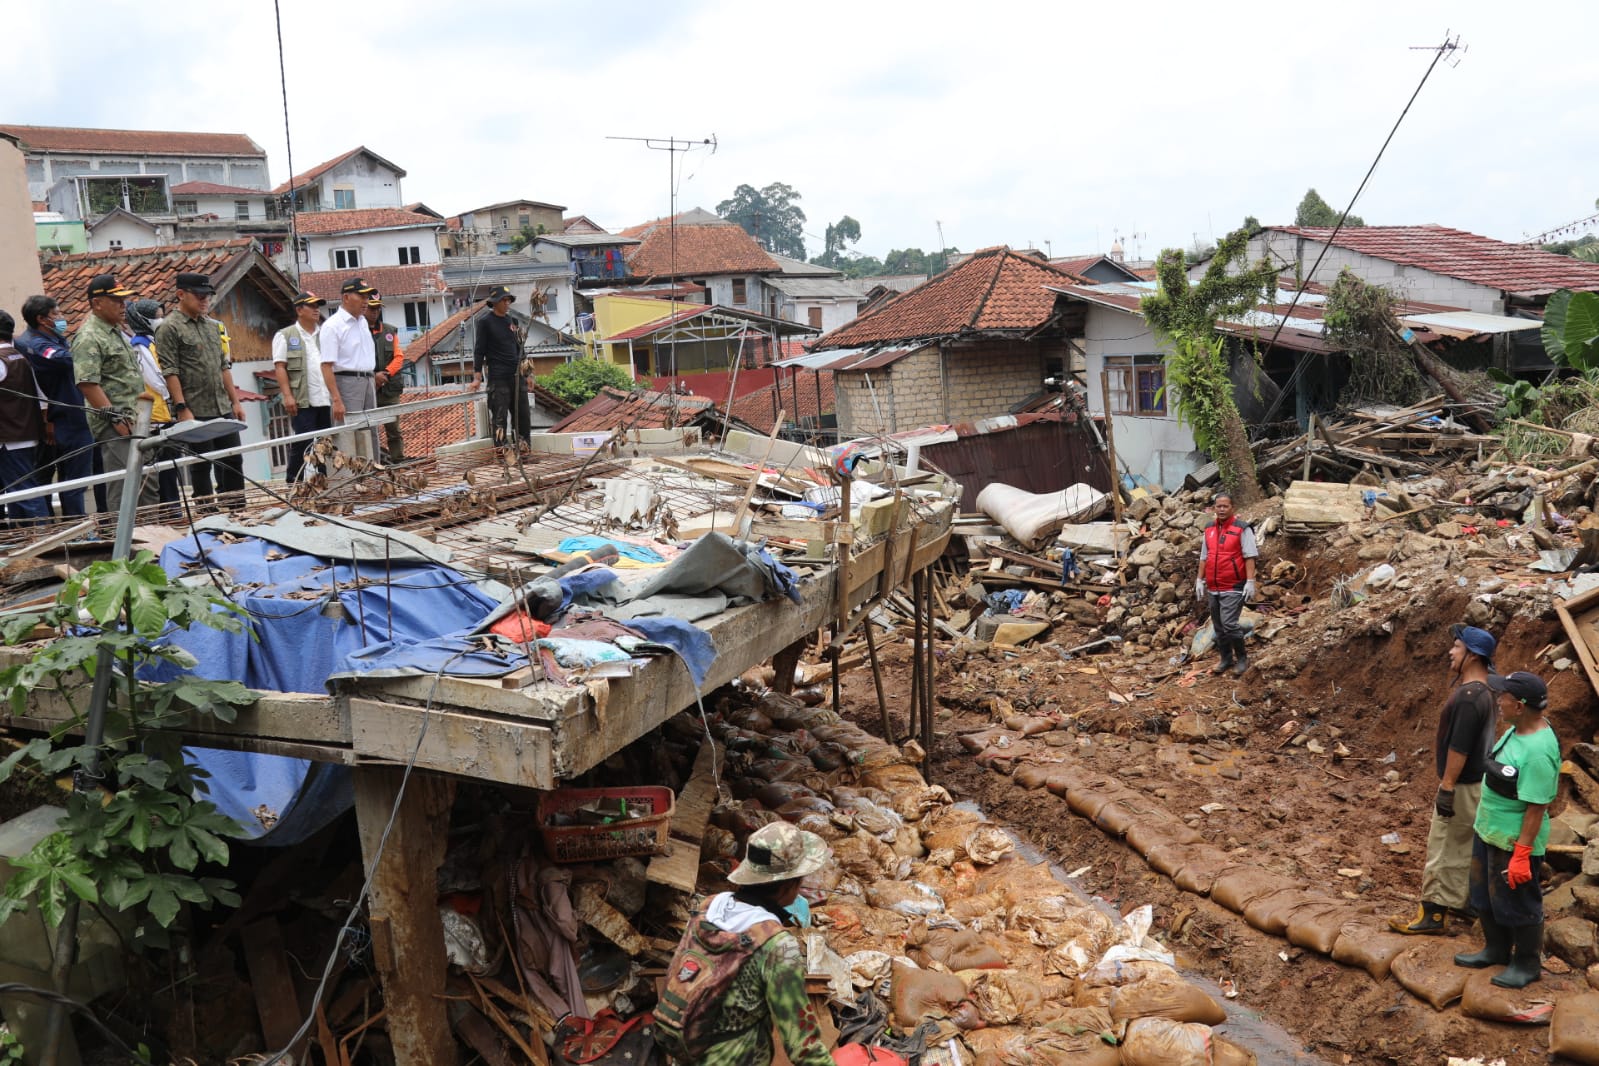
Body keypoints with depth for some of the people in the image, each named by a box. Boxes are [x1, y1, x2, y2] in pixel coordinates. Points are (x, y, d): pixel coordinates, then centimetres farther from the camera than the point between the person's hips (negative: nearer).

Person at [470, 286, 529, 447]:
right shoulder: (485, 321, -3)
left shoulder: (512, 320, 14)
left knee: (522, 415, 8)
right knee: (500, 417, -6)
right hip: (498, 377, -6)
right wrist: (477, 377, -11)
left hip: (517, 375, 6)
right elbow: (479, 350, -5)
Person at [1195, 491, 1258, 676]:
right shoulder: (1209, 529, 11)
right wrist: (1199, 581, 13)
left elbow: (1250, 557, -10)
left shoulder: (1242, 529, -8)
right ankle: (1226, 658, 25)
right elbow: (1204, 557, 16)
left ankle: (1242, 657, 5)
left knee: (1229, 624, -13)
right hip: (1213, 588, 6)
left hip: (1233, 588, -6)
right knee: (1218, 627, 11)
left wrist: (1250, 582, -17)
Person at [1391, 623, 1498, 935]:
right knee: (1465, 845, 18)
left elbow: (1458, 748, -25)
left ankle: (1432, 915, 2)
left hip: (1462, 785, -10)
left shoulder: (1469, 696, -25)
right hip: (1473, 781, 10)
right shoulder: (1481, 690, 8)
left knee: (1443, 848, -3)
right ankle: (1464, 901, 29)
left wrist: (1447, 787, -21)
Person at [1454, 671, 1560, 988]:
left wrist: (1521, 854, -24)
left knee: (1516, 903, 8)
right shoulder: (1517, 729, -1)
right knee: (1485, 894, 22)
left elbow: (1536, 807, -27)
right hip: (1488, 831, 9)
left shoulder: (1538, 750, -30)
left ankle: (1527, 964, 28)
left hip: (1514, 841, -9)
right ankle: (1496, 950, 40)